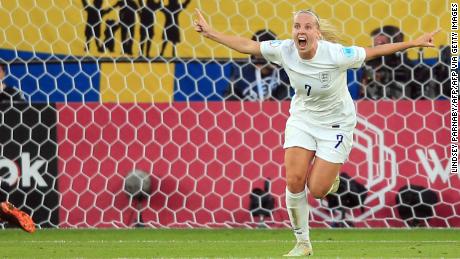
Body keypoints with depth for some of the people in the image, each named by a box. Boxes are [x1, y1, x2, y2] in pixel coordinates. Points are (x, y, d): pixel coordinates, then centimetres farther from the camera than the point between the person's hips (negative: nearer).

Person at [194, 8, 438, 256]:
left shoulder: (335, 55, -28)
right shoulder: (285, 50, -17)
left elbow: (373, 51, -18)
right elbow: (247, 45, -7)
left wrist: (414, 43, -19)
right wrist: (211, 33, -7)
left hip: (336, 124, -3)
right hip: (302, 119, 3)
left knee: (317, 190, -9)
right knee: (294, 180, -10)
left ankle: (330, 176, 31)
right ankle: (302, 244, 6)